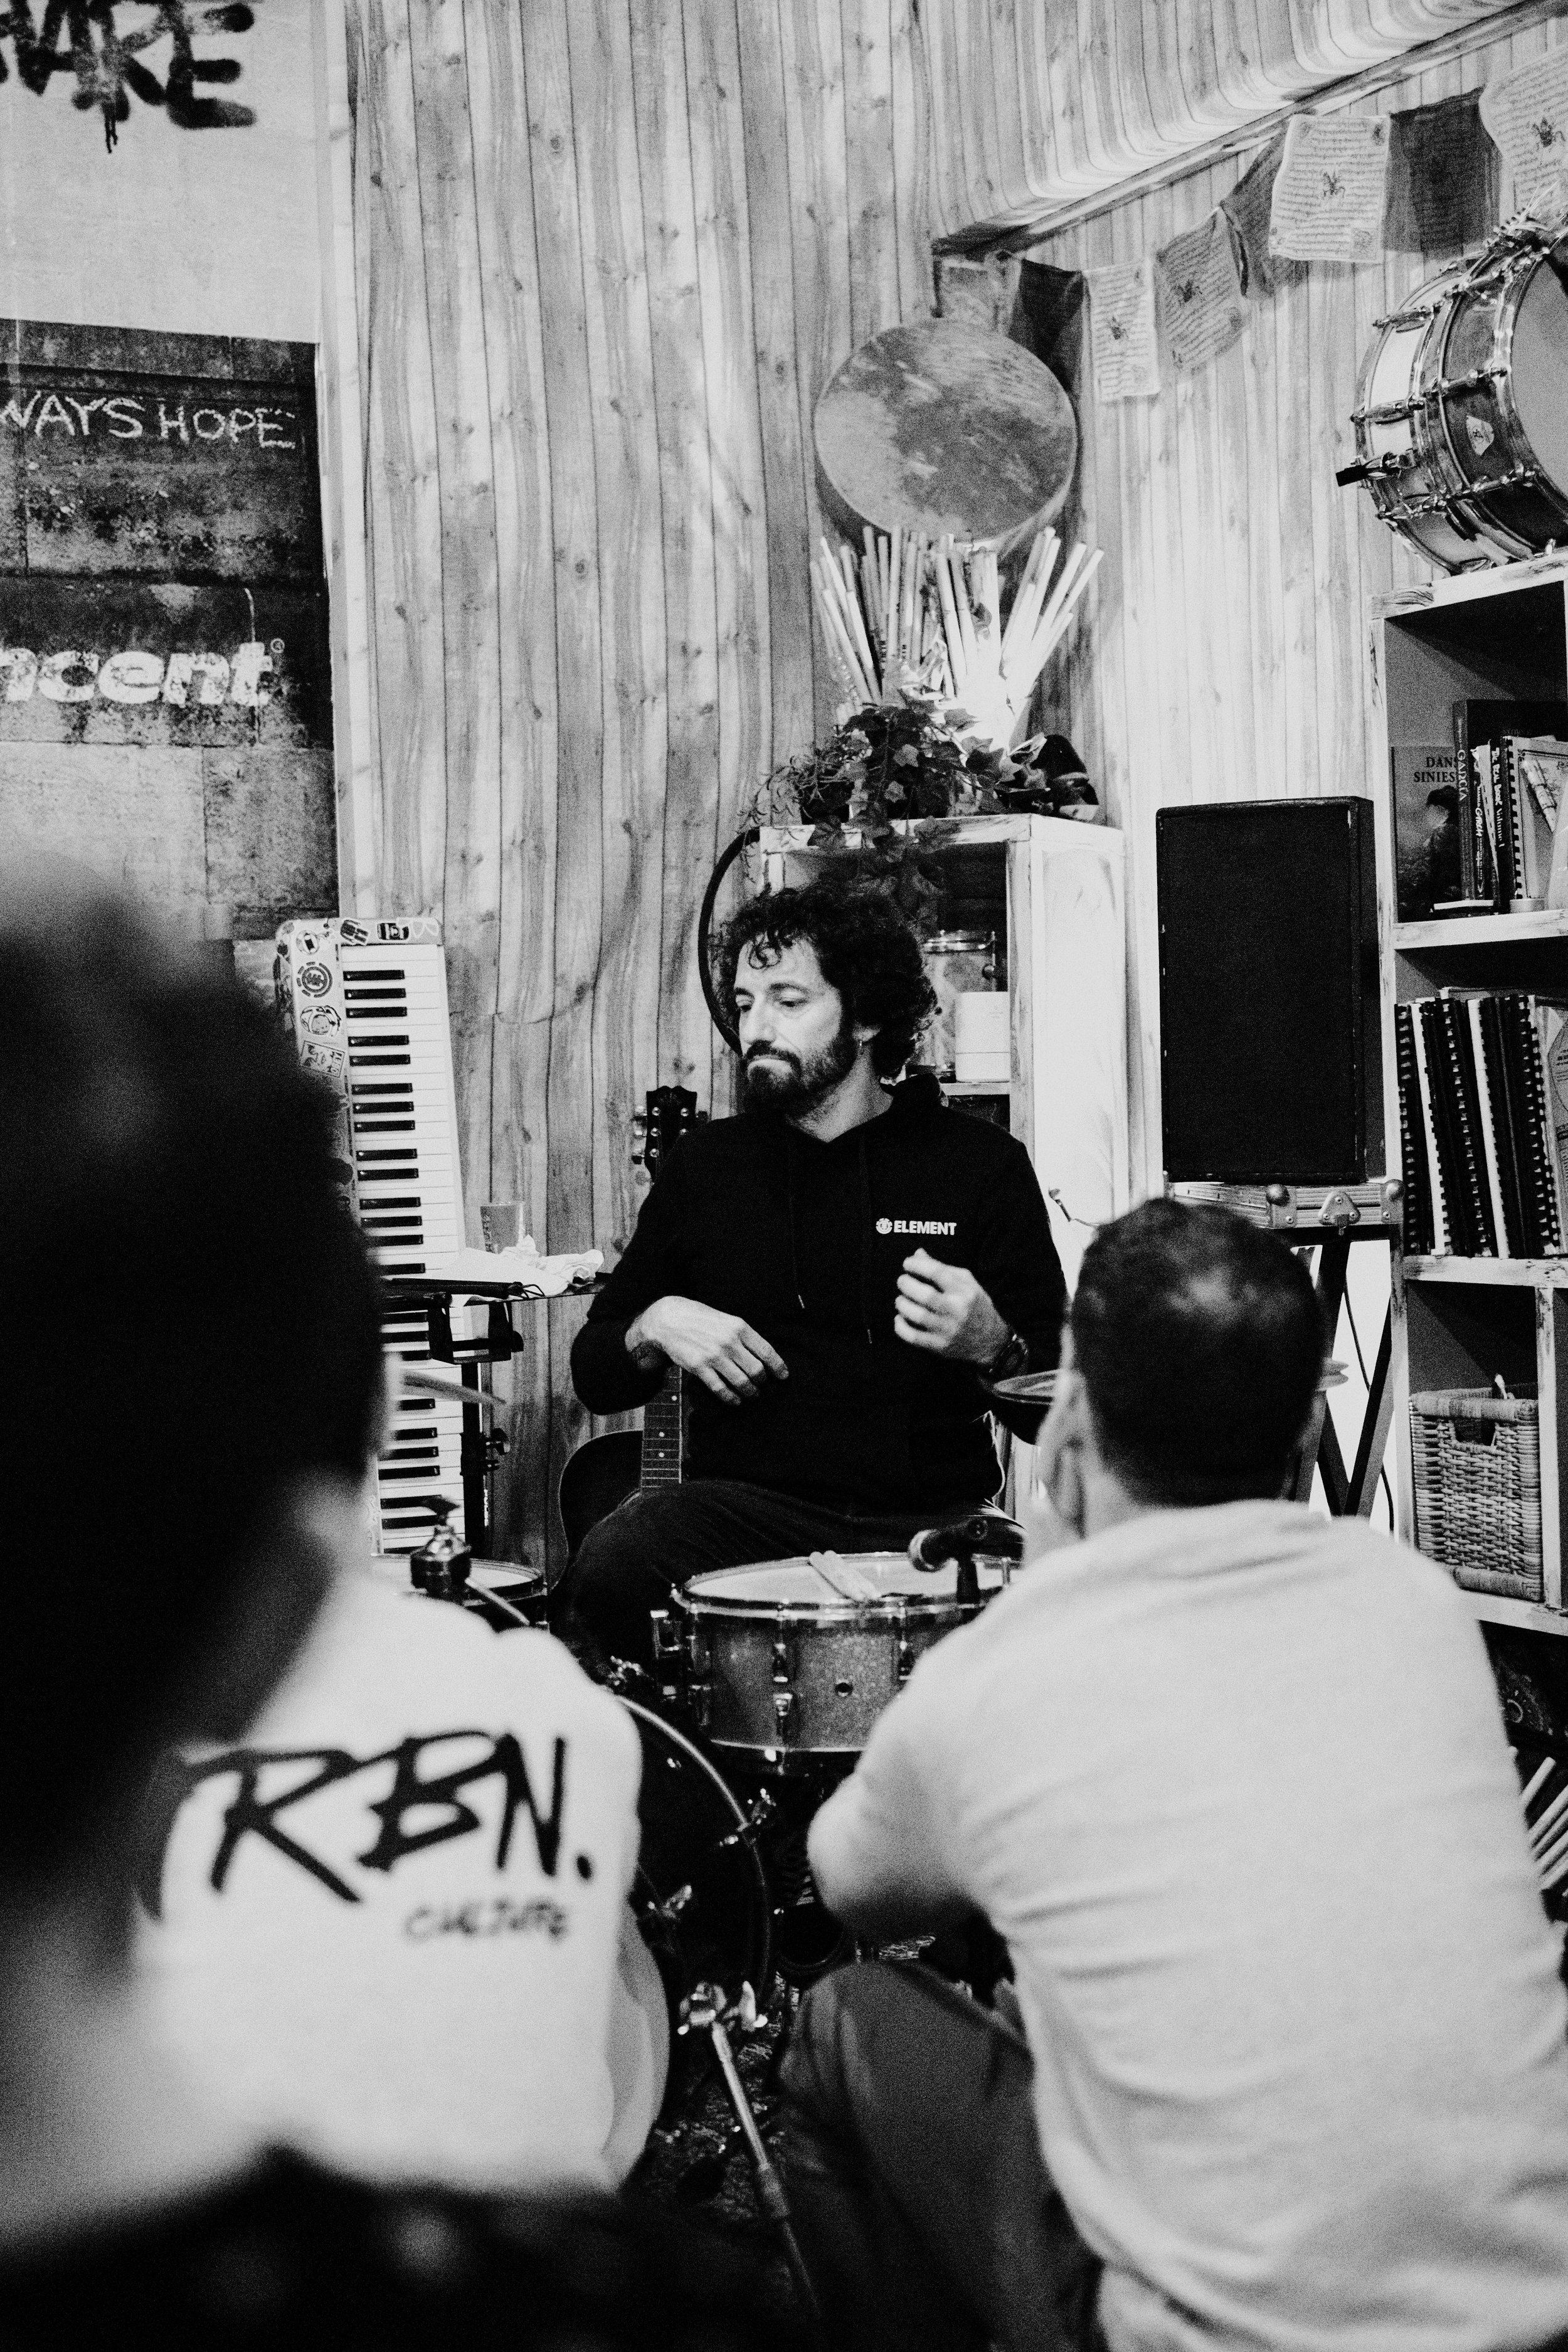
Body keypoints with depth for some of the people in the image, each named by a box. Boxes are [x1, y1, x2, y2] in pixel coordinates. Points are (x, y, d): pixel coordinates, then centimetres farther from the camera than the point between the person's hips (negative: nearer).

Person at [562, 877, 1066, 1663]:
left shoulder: (980, 1164, 5)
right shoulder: (706, 1165, 12)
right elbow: (596, 1377, 19)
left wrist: (993, 1348, -18)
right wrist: (655, 1329, -3)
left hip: (931, 1517, -2)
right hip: (749, 1503, 2)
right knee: (610, 1568, -29)